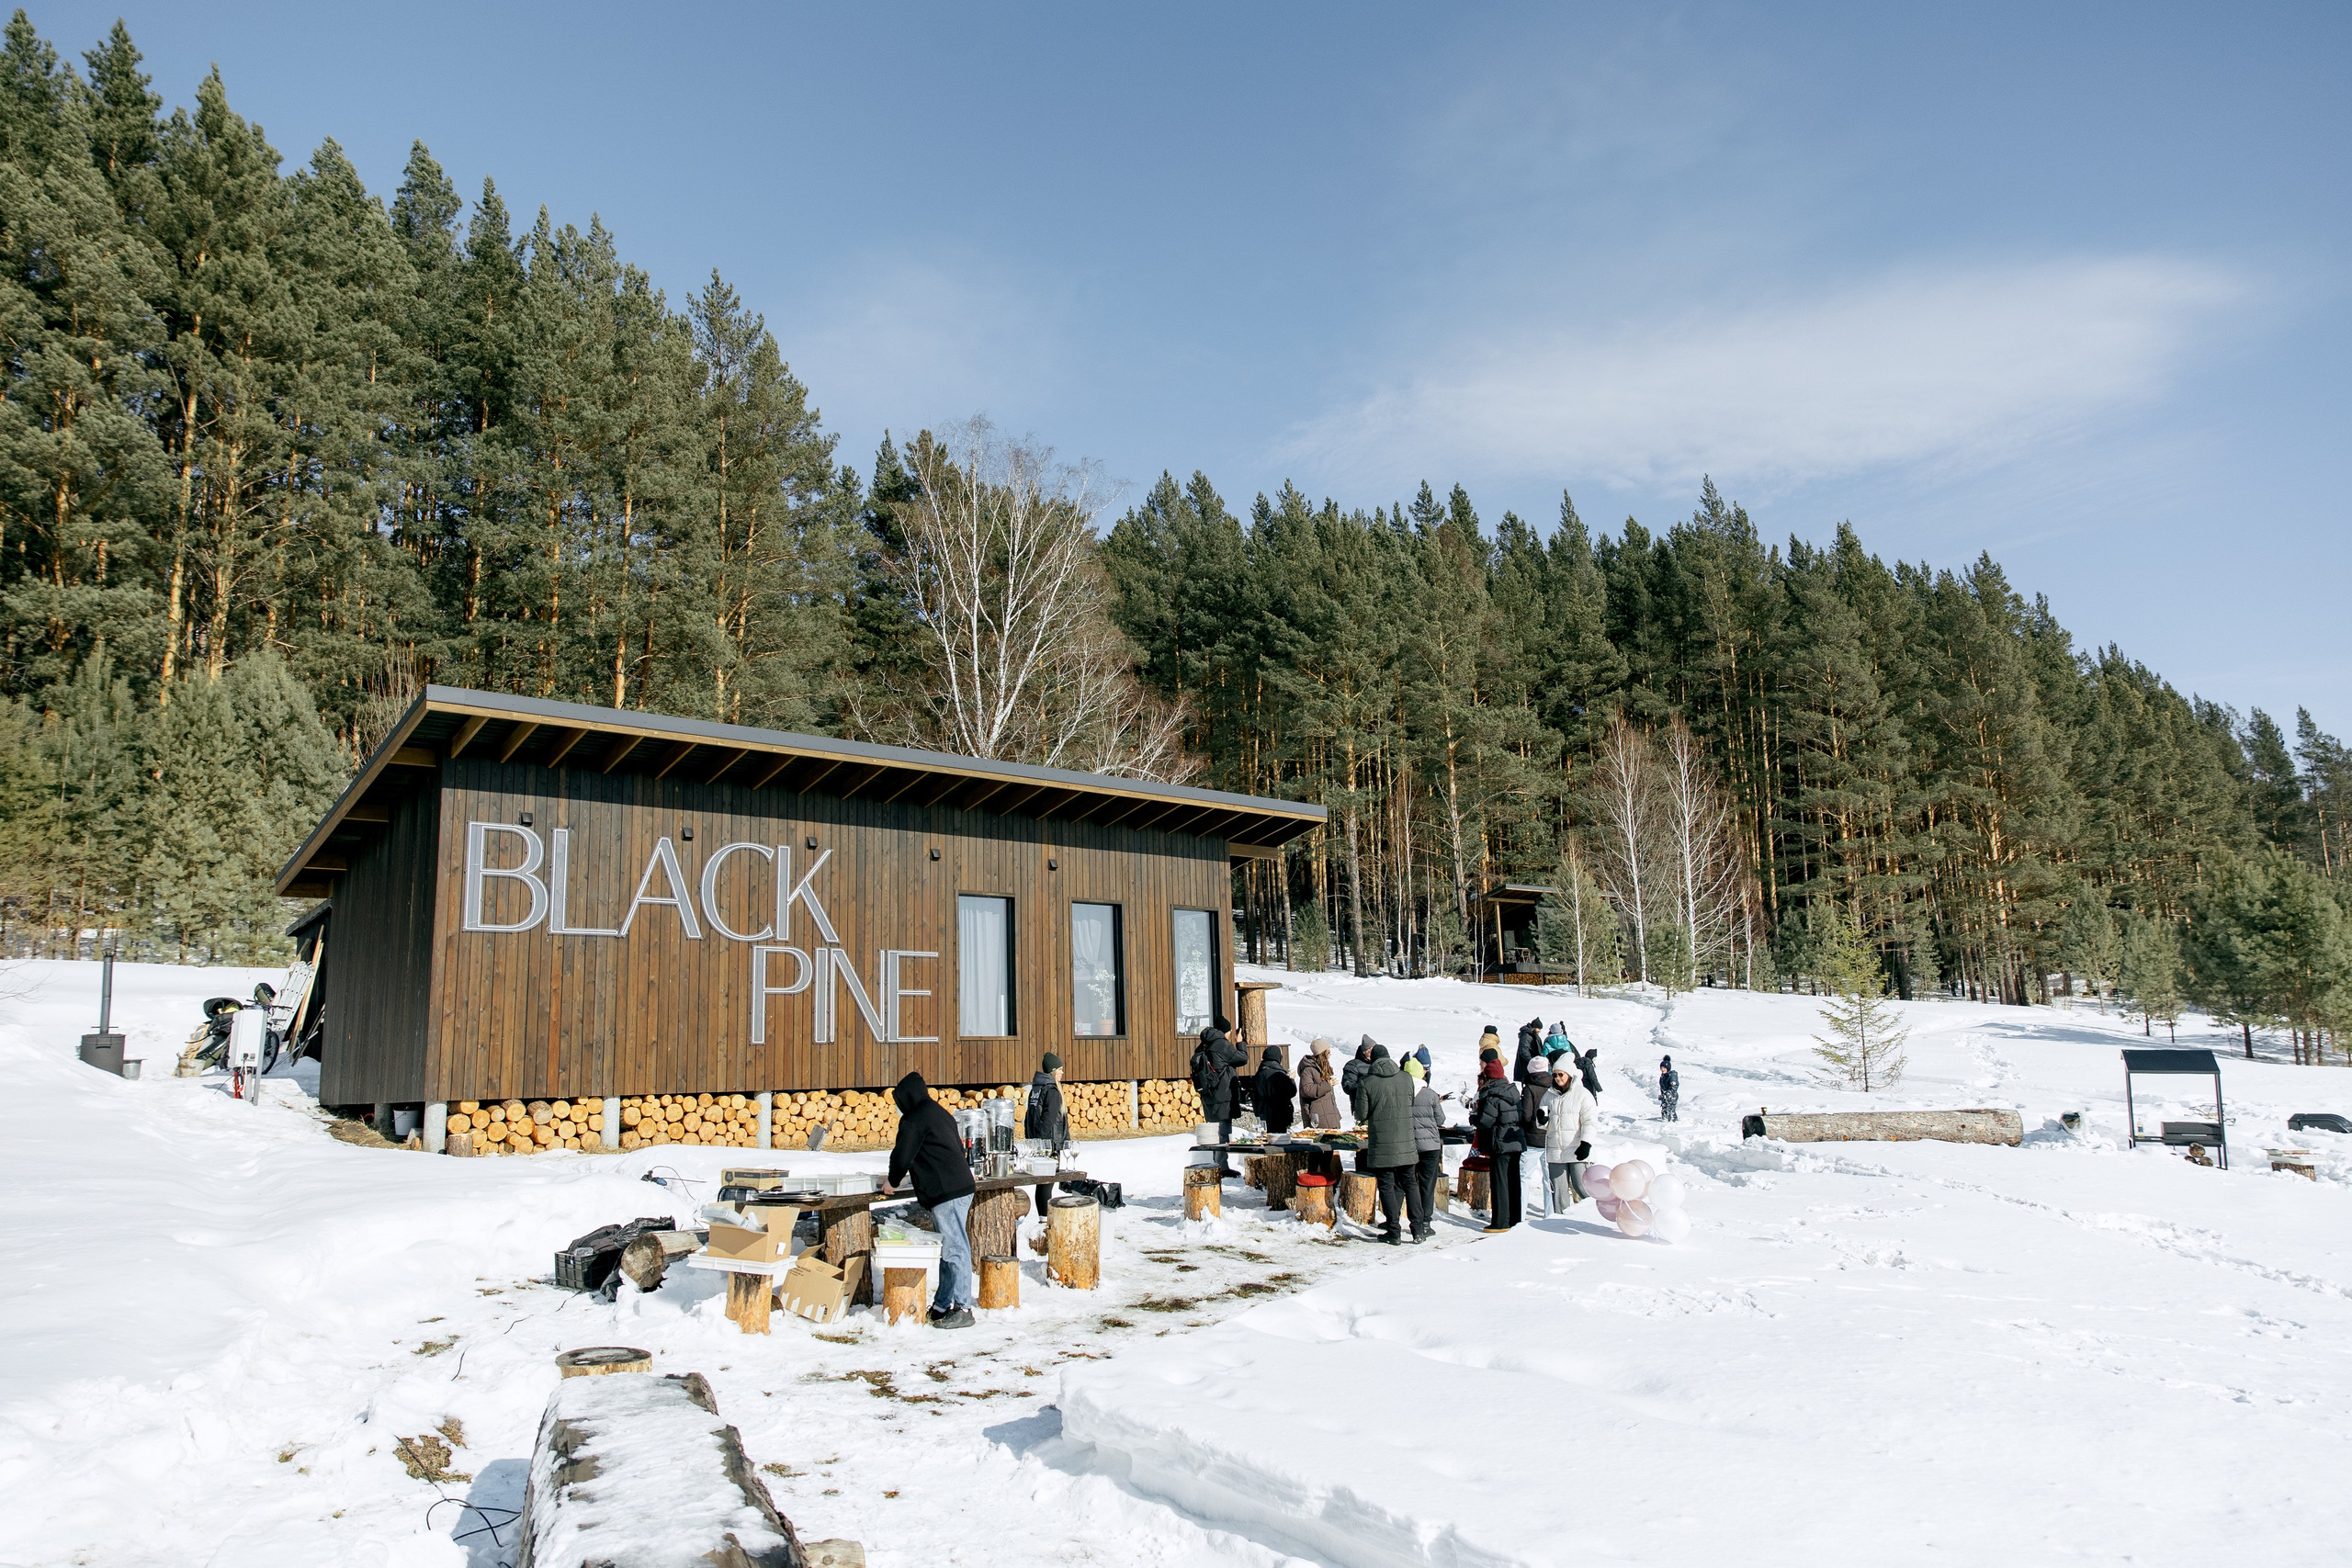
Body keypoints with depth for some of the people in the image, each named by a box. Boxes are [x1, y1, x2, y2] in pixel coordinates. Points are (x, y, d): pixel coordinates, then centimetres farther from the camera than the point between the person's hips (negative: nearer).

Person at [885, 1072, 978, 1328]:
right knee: (950, 1249, 14)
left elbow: (902, 1156, -7)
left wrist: (893, 1182, 14)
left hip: (945, 1193, -10)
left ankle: (962, 1309, -6)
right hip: (962, 1186, 10)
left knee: (954, 1249, -8)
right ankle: (942, 1306, 21)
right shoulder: (940, 1113, 20)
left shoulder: (913, 1120, -8)